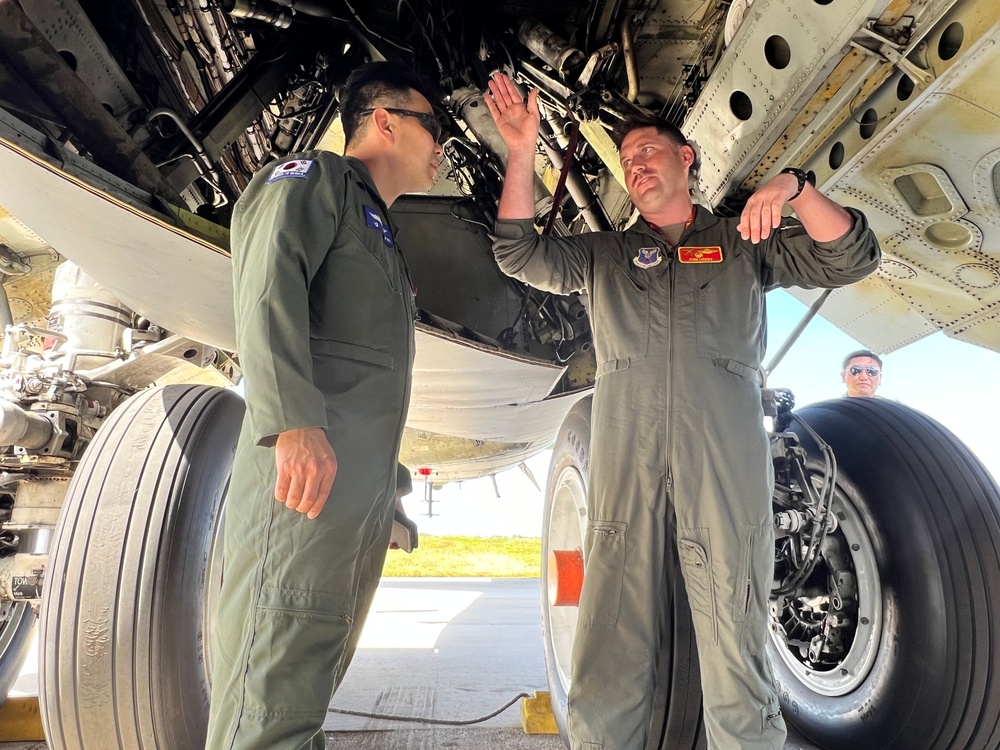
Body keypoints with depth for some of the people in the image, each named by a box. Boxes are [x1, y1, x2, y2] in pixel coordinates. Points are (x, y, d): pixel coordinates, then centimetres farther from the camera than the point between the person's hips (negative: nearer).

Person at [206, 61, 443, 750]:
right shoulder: (316, 178, 3)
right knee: (274, 693, -9)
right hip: (308, 463, -9)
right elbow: (268, 287, -15)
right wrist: (294, 421, -27)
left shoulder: (380, 232, 30)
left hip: (367, 481, 9)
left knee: (314, 677, 12)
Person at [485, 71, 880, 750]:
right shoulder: (604, 254, 22)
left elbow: (851, 259, 10)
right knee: (608, 675, 0)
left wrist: (795, 187, -5)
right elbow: (521, 254, 9)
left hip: (728, 471, 0)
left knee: (738, 667, 1)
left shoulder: (743, 244, 19)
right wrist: (522, 153, 1)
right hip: (625, 471, 1)